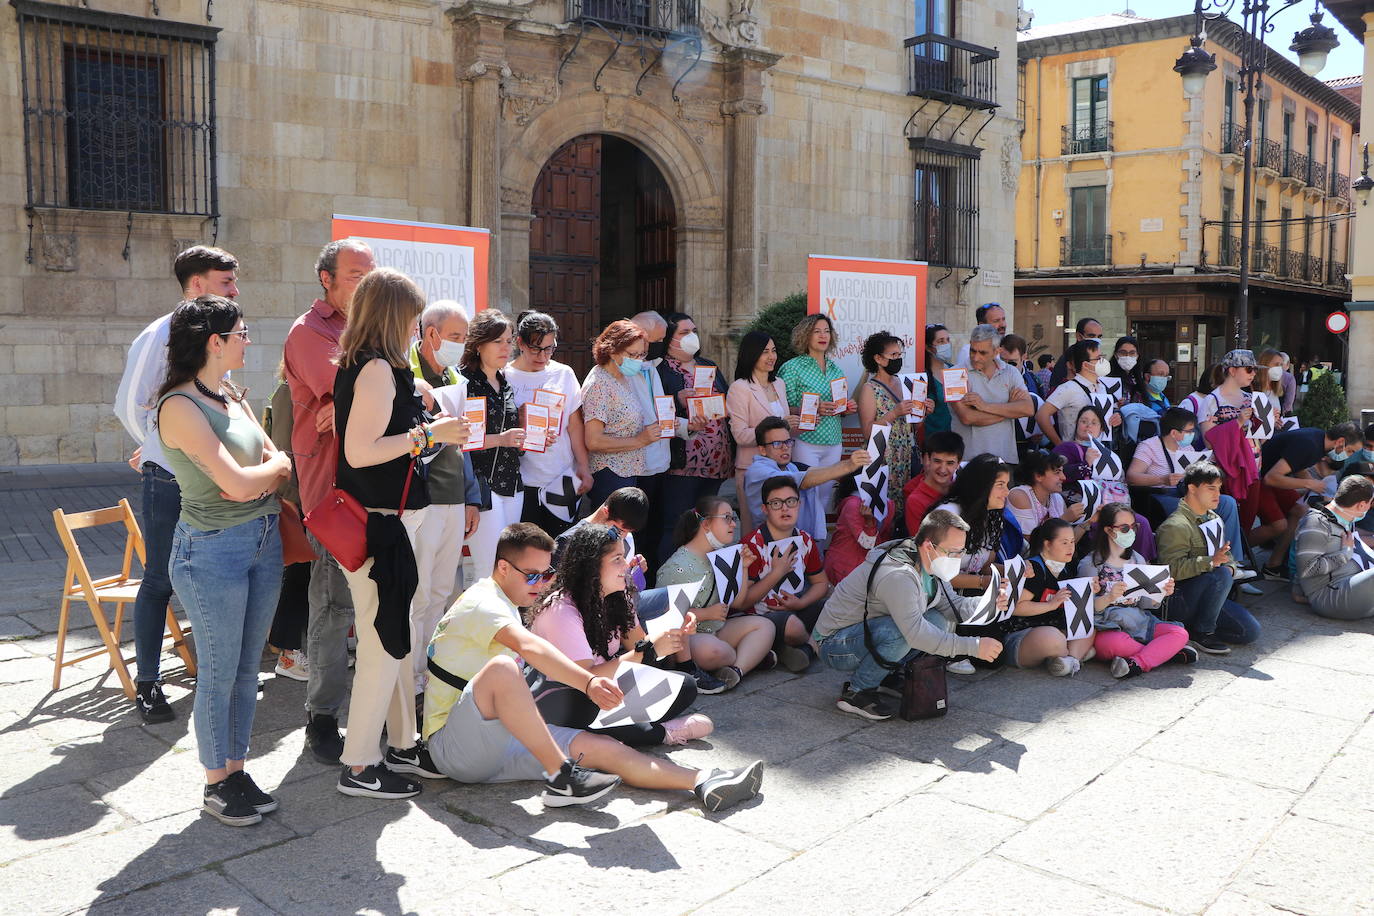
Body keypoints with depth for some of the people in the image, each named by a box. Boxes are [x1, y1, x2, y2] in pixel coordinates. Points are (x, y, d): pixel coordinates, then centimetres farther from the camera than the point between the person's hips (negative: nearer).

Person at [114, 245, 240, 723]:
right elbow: (130, 406, -6)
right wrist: (161, 450, 6)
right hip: (169, 482, -6)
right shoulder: (159, 337, -11)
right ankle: (147, 683, 14)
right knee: (160, 581, 2)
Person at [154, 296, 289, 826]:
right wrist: (274, 467, -2)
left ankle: (236, 771, 26)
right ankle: (216, 784, 19)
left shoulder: (233, 397, 11)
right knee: (219, 674, 3)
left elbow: (280, 460, 11)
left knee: (247, 669, 13)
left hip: (264, 539, 8)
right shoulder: (180, 405, -15)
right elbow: (236, 482, -20)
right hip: (213, 548, -7)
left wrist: (260, 476, -9)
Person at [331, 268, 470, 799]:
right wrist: (428, 434, -16)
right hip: (379, 525, -10)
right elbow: (360, 452, -22)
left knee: (395, 636, 16)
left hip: (387, 520, 10)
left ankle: (402, 746, 28)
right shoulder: (377, 368, -16)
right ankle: (359, 766, 9)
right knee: (384, 641, -3)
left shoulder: (362, 365, 14)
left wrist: (430, 431, 15)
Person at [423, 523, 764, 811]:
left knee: (602, 747, -10)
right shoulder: (480, 603, -16)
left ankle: (704, 782, -17)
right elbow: (528, 646, -35)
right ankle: (562, 778, -32)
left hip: (498, 738, 9)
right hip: (452, 745, -9)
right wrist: (589, 683, -49)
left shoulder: (504, 604, 17)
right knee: (501, 667, -38)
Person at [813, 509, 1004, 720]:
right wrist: (974, 646, -32)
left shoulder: (929, 564, 0)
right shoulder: (898, 575, -31)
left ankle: (886, 677, 6)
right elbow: (916, 634, -35)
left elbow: (952, 604, 4)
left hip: (868, 634, 10)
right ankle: (855, 693, -14)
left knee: (940, 620, -1)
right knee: (900, 632, -34)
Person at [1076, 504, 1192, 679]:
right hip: (1107, 629, -5)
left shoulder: (1138, 560, 17)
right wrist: (1109, 598, -27)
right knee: (1117, 642, -39)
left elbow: (1143, 603, 15)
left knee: (1180, 633, -18)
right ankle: (1169, 652, -18)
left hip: (1139, 623, 6)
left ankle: (1137, 663, -32)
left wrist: (1161, 593, -5)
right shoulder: (1090, 564, -2)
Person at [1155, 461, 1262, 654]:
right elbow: (1173, 569, -25)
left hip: (1205, 597, 8)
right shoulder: (1175, 526, -14)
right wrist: (1211, 561, -35)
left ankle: (1191, 628, 6)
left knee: (1251, 631, -8)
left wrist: (1230, 566, -1)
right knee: (1221, 575, -33)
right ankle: (1202, 633, -18)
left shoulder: (1215, 519, 16)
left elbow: (1227, 557, 24)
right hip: (1179, 600, -8)